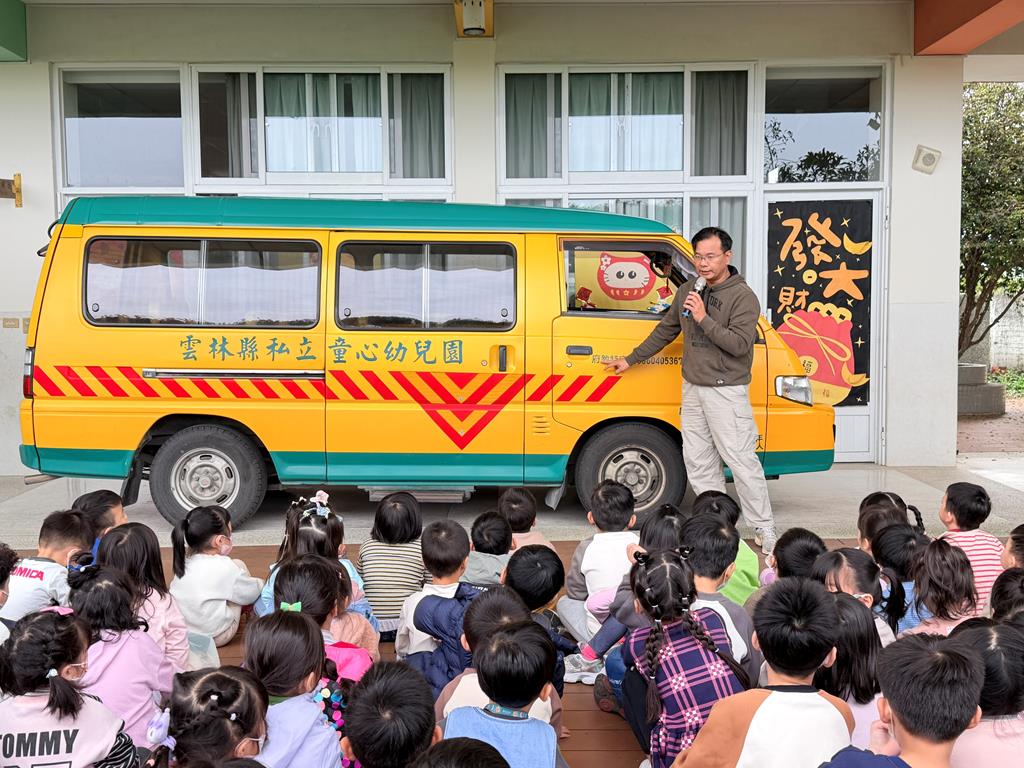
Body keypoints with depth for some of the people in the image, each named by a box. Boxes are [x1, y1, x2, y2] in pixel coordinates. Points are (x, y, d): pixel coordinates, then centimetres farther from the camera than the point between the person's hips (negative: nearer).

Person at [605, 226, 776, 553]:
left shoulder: (743, 297, -11)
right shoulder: (687, 291, 10)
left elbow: (740, 344, -21)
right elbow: (665, 330, 21)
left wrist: (704, 318, -25)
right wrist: (631, 359, 24)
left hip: (727, 392, -7)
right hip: (692, 389, 7)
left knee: (741, 461, -6)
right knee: (698, 462, 10)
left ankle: (765, 529, 5)